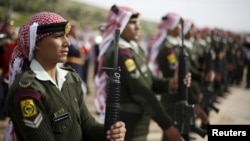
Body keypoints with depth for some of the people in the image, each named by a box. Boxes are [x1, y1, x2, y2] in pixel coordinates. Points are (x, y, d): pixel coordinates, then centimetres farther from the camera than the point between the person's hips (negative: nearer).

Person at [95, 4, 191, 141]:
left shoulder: (134, 49, 10)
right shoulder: (120, 53, -19)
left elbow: (148, 81, 10)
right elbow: (140, 91, -25)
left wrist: (170, 82, -10)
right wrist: (167, 125, -27)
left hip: (136, 124, 9)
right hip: (128, 126, -9)